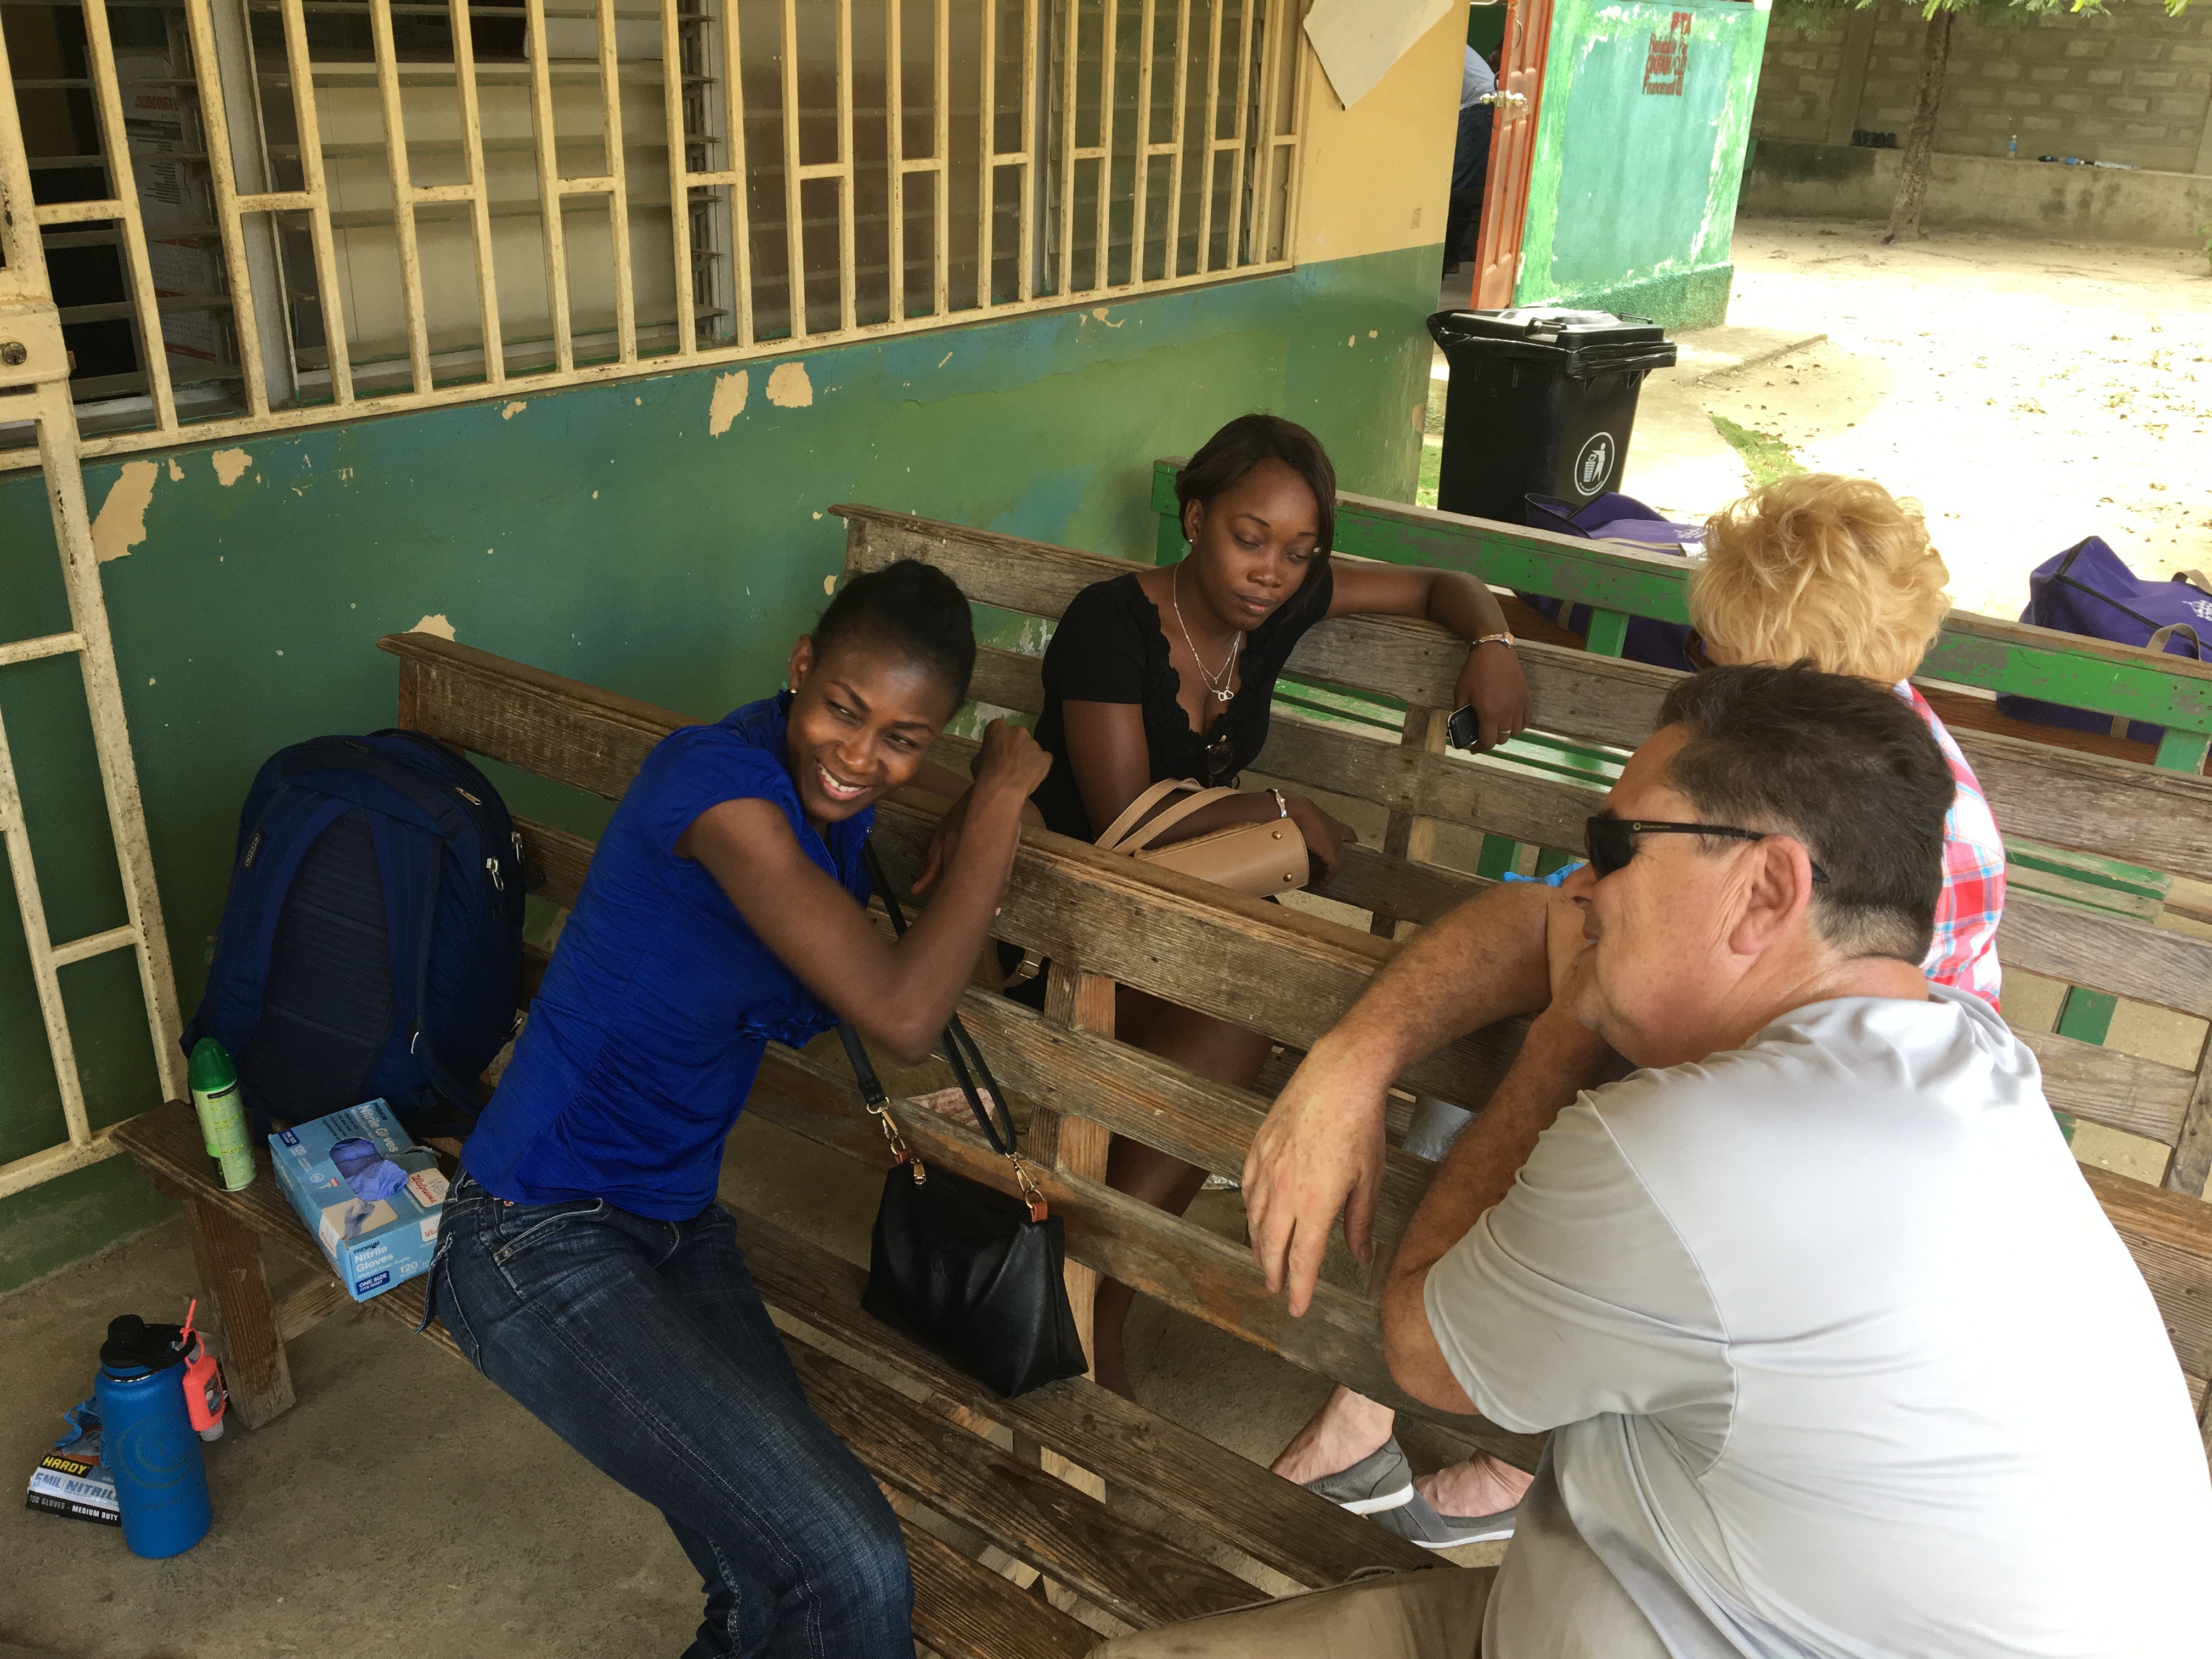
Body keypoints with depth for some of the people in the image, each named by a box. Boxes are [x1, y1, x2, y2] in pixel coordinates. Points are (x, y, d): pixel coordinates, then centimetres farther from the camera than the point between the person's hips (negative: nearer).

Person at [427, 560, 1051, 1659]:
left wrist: (973, 807, 3)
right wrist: (1001, 795, -16)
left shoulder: (831, 789, 1)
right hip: (538, 1239, -8)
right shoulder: (720, 782, -23)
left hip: (679, 1226, 8)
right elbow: (902, 1017, -27)